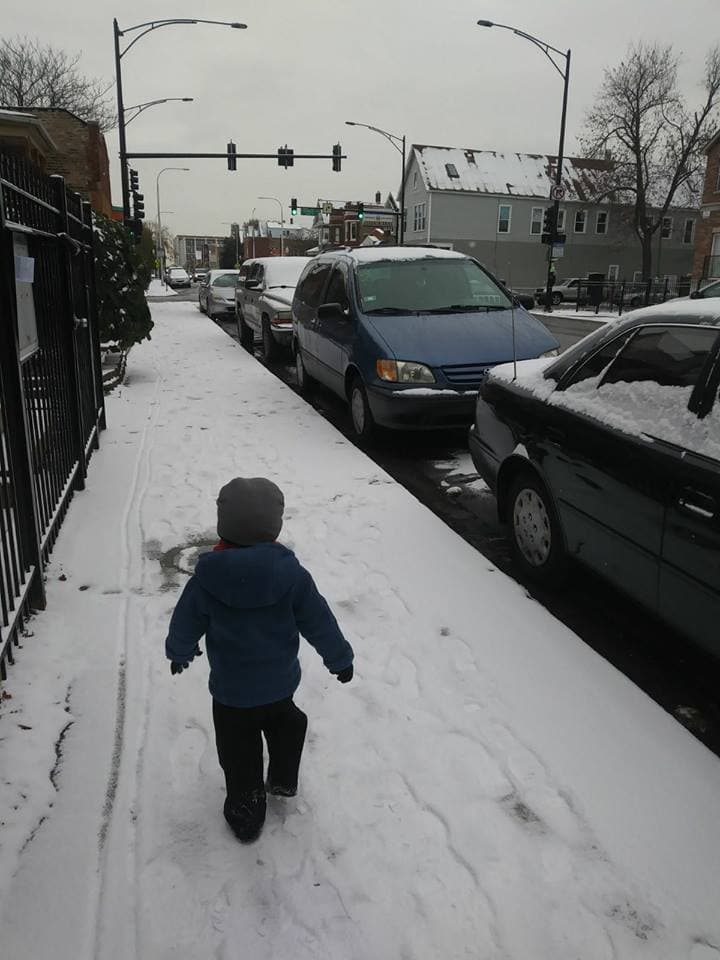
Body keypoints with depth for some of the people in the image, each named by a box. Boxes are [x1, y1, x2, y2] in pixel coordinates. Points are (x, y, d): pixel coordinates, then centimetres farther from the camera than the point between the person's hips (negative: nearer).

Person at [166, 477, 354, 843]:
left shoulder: (207, 578, -19)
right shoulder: (290, 572, -20)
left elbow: (185, 623, -4)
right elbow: (319, 622, -10)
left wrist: (179, 653, 19)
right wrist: (340, 660, 7)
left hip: (231, 691, -1)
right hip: (281, 682, 1)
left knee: (239, 754, 18)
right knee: (286, 725, 30)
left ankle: (246, 817, 34)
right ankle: (283, 781, 48)